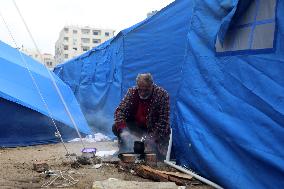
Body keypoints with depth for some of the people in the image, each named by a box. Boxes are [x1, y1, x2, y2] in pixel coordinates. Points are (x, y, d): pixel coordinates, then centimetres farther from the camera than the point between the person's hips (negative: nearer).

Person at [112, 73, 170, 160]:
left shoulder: (162, 95, -20)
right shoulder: (132, 92, -11)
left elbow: (163, 121, -22)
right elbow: (120, 110, -14)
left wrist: (151, 138, -33)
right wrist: (123, 129, -32)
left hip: (154, 130, -3)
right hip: (135, 126, 4)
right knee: (116, 128, -17)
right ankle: (123, 153, 4)